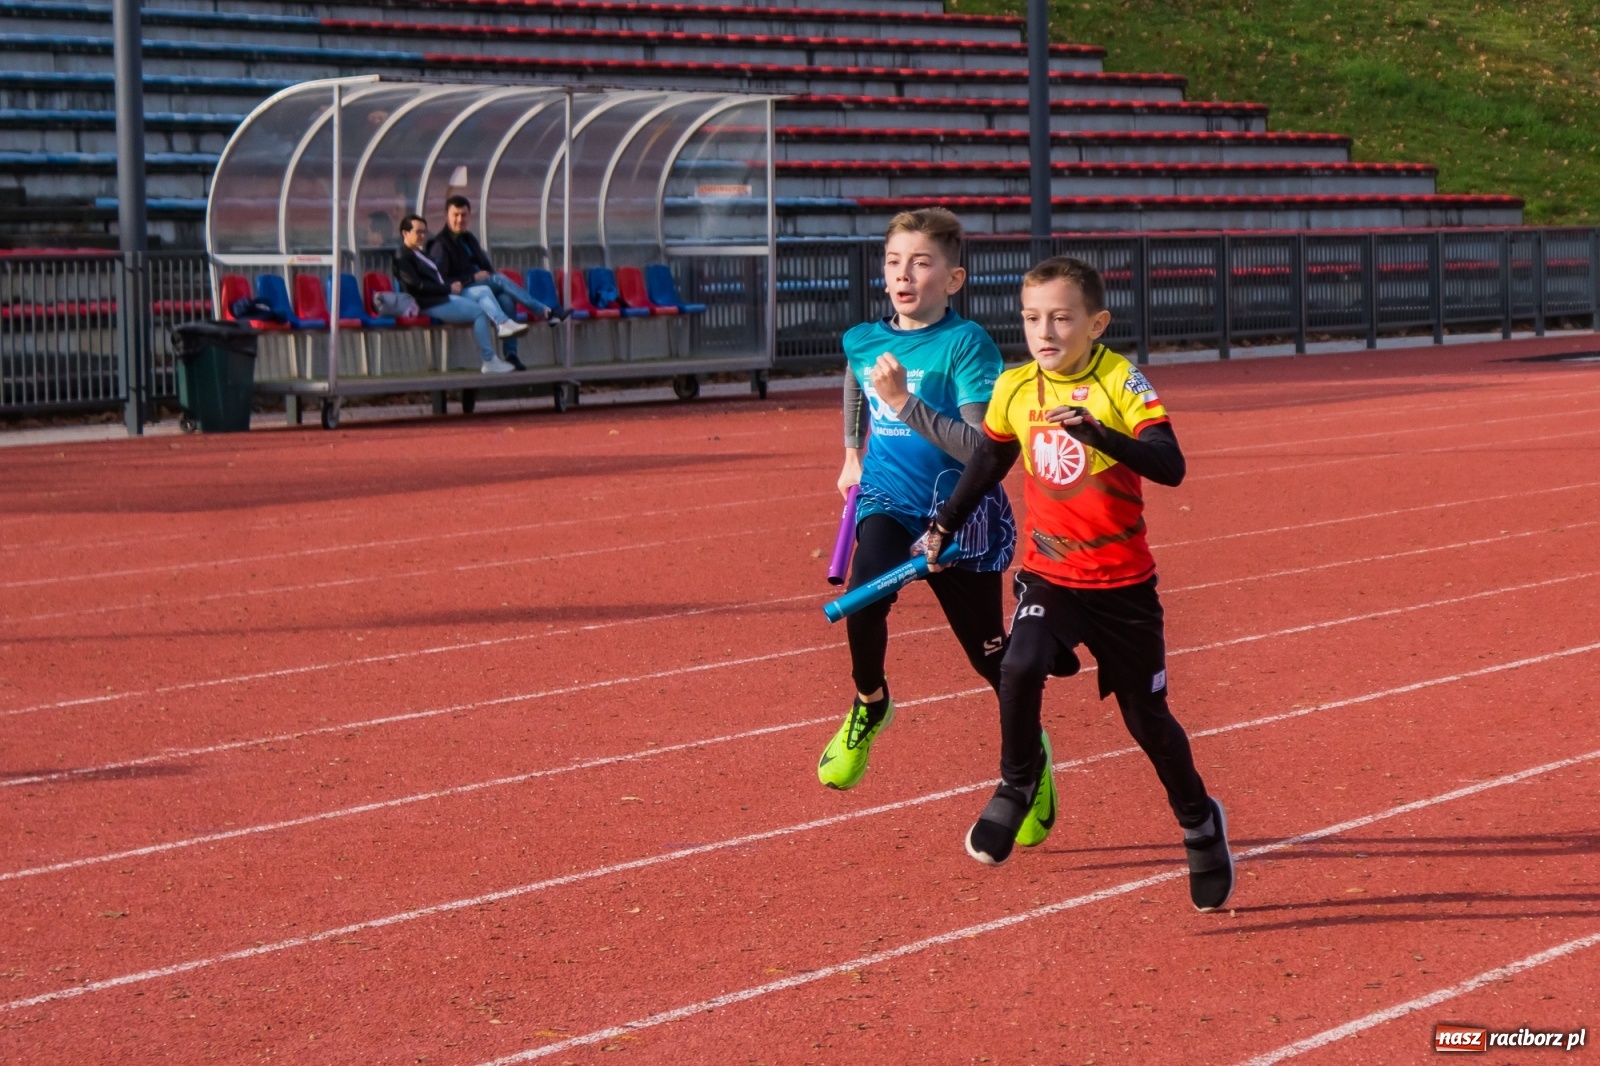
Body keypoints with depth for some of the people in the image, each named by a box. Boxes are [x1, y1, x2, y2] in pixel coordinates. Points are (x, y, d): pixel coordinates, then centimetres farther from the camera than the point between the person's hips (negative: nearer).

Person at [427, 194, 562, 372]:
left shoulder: (469, 239, 22)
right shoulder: (440, 245, -2)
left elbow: (487, 268, 24)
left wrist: (492, 275, 0)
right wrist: (473, 278, -16)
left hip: (485, 289, 6)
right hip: (459, 293, -6)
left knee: (506, 298, -27)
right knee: (499, 279, -28)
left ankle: (511, 354, -35)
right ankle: (544, 312, -28)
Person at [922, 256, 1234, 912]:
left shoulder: (1122, 383, -16)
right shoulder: (1013, 390, -3)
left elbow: (1169, 466, -30)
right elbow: (990, 461, 17)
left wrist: (1093, 430, -42)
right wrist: (945, 525, 16)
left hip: (1124, 584, -2)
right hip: (1049, 576, 2)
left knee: (1147, 717, 9)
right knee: (1019, 670, -25)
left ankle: (1199, 823, 35)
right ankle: (1018, 784, 1)